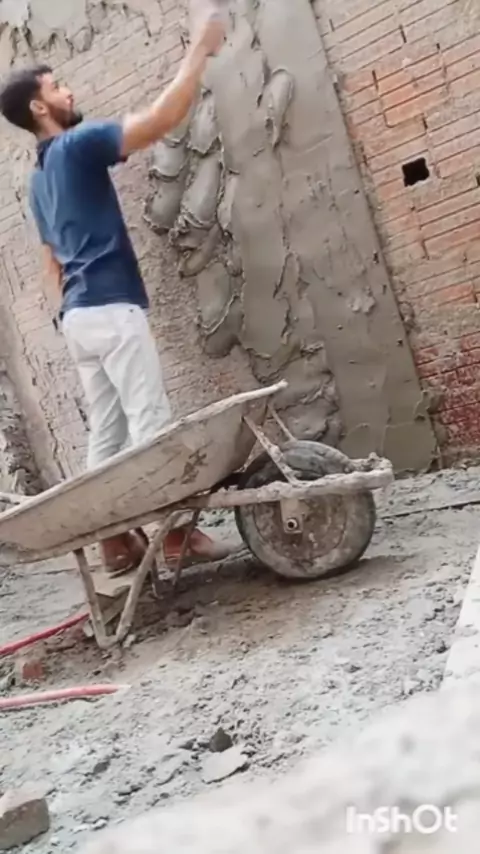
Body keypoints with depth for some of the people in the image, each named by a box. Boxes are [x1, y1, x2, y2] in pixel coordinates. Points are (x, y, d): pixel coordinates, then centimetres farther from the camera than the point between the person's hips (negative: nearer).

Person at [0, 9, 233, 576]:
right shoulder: (78, 145, -5)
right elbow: (162, 119, -14)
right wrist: (200, 50, -5)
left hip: (77, 318, 9)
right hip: (112, 310, -9)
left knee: (106, 433, 7)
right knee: (150, 423, -6)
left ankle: (116, 543, 9)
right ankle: (175, 531, -2)